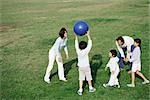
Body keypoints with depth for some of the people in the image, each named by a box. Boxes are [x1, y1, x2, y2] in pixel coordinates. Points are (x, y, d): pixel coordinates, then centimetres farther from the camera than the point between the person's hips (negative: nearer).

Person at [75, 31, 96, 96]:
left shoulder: (78, 51, -11)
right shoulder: (86, 51, -20)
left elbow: (76, 45, 2)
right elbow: (90, 44, -15)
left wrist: (76, 37, 6)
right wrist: (88, 36, -13)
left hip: (80, 67, 3)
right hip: (86, 67, -2)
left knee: (81, 78, 8)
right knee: (89, 78, 15)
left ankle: (80, 90, 5)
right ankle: (90, 88, 31)